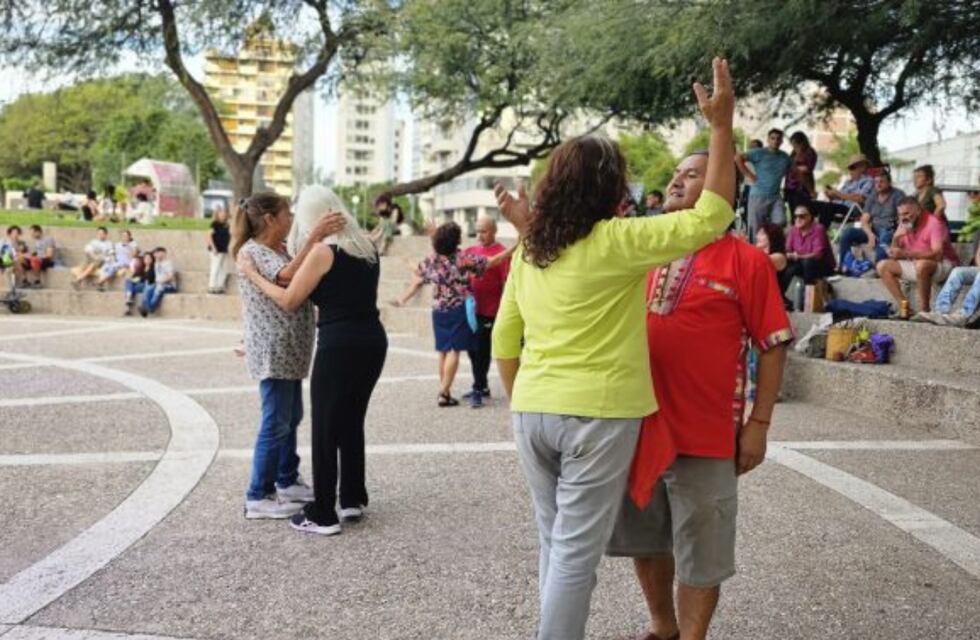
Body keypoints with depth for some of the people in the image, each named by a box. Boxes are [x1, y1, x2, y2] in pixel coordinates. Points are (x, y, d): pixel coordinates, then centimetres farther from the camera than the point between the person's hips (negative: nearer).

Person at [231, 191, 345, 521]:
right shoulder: (251, 252, -14)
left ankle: (287, 482, 29)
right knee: (276, 422, -6)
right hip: (272, 351, -10)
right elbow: (287, 277, -31)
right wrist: (313, 238, -37)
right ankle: (258, 497, 2)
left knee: (290, 417, 17)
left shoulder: (280, 251, 14)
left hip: (290, 350, 10)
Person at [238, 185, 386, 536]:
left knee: (325, 429, 1)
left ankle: (322, 515, 6)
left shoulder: (323, 251, -10)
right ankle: (353, 499, 25)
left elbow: (289, 300, -5)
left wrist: (252, 274, 4)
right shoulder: (367, 248, 10)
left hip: (339, 347, -7)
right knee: (352, 423, 19)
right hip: (373, 342, 7)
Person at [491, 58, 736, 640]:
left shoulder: (529, 252, 8)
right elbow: (710, 219, -11)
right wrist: (722, 127, -8)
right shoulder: (616, 242, -12)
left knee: (555, 542, 18)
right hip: (597, 415, -6)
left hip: (535, 412, 7)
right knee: (577, 551, 1)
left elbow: (504, 341, 12)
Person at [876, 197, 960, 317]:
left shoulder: (933, 223, -19)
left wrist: (905, 254, -37)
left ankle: (925, 310, -26)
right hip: (916, 266, 8)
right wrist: (896, 238, -19)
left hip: (944, 264, -8)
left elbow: (937, 254, -31)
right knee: (883, 266, -3)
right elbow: (894, 255, 2)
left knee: (921, 264, -39)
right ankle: (904, 306, -14)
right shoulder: (904, 225, 1)